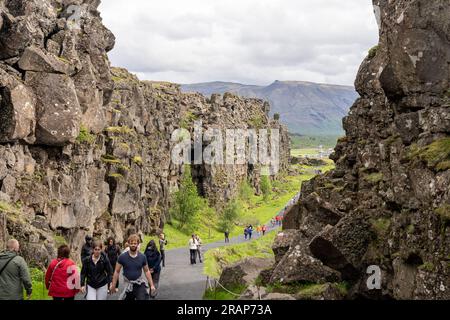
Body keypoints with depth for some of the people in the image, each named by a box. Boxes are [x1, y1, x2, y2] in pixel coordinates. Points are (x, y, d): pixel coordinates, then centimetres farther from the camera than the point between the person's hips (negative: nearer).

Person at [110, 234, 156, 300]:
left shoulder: (142, 257, -4)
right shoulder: (122, 257, -8)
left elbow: (147, 271, 6)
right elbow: (117, 271, 0)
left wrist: (151, 285, 4)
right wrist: (113, 285, 0)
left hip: (140, 284, 0)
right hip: (128, 284, 0)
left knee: (142, 298, -21)